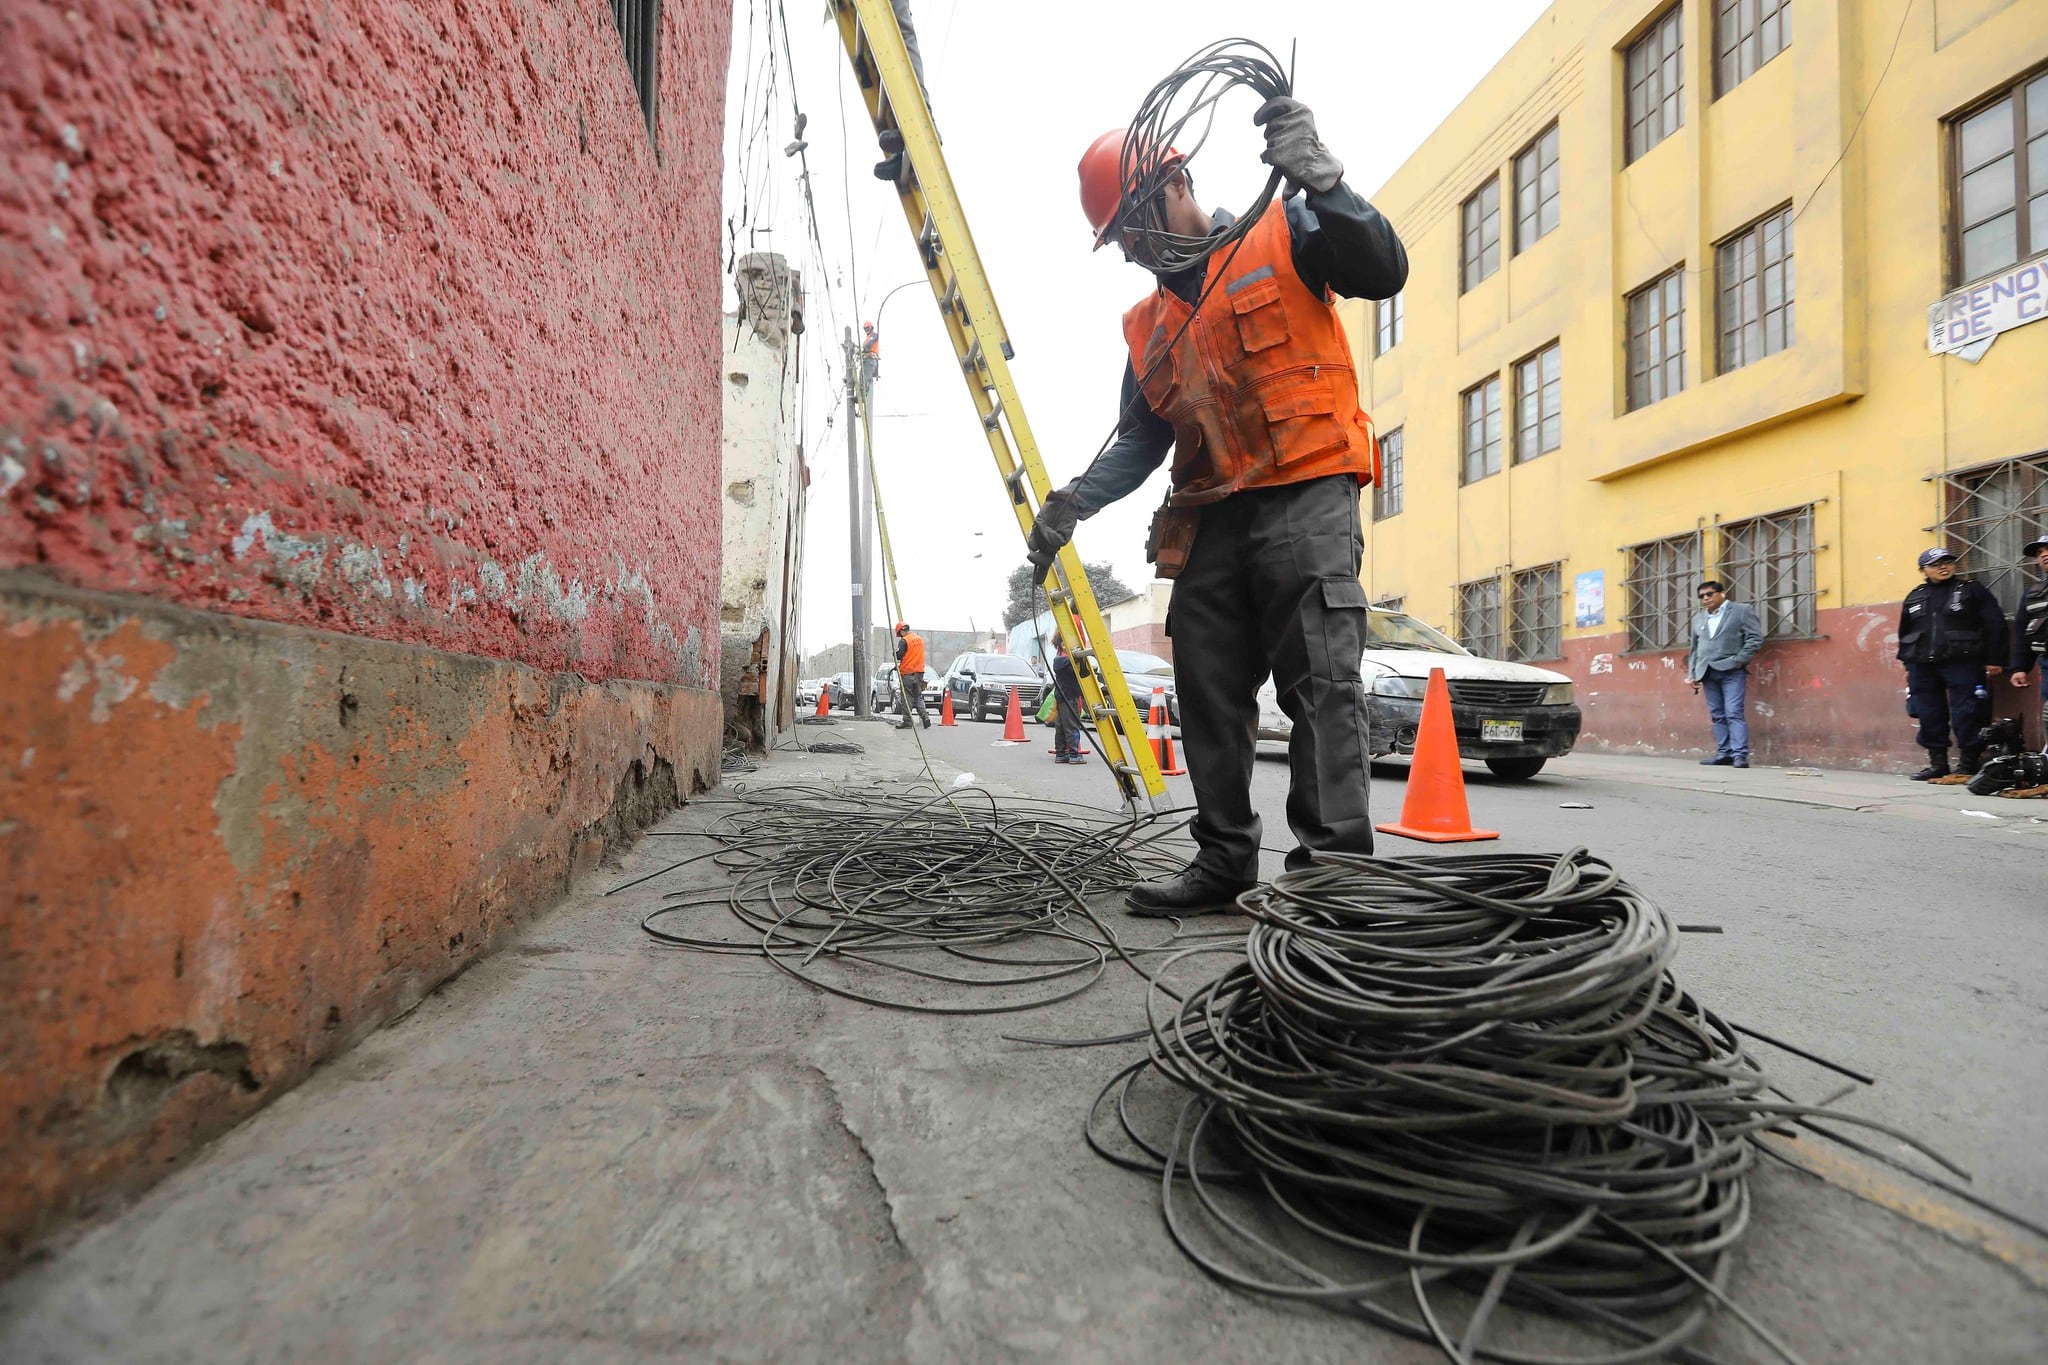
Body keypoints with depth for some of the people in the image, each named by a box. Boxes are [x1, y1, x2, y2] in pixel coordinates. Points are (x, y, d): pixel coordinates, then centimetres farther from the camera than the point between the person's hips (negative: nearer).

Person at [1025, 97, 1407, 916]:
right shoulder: (1147, 325, 22)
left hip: (1307, 499, -5)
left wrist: (1321, 181, -19)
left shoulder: (1282, 233, 9)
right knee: (1209, 695, 3)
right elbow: (1139, 440, 18)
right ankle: (1224, 860, 13)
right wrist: (1076, 501, 0)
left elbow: (1383, 272, -5)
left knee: (1321, 682, -13)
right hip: (1213, 520, 6)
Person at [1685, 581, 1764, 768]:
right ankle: (1723, 753, 7)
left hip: (1731, 671, -5)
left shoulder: (1742, 610, 4)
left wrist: (1737, 661, -11)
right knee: (1717, 716, 5)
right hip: (1708, 673, 5)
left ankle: (1740, 755, -11)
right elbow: (1694, 648, 20)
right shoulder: (1698, 617, 18)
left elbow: (1755, 638, -3)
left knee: (1734, 714, -11)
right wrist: (1692, 674, 12)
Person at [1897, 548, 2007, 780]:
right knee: (1929, 716, 5)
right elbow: (1904, 633, 19)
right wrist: (1908, 665, 16)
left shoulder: (1971, 590, 3)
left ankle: (1969, 763, 5)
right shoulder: (1914, 598, 14)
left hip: (1961, 663, -4)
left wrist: (1994, 660, -3)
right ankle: (1938, 763, 13)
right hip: (1922, 666, 4)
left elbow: (1994, 624, 1)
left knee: (1965, 715, -5)